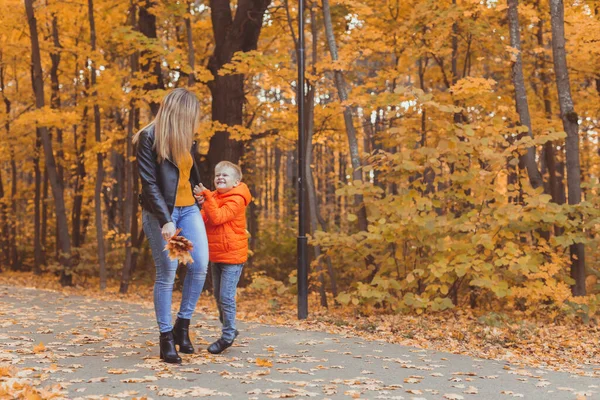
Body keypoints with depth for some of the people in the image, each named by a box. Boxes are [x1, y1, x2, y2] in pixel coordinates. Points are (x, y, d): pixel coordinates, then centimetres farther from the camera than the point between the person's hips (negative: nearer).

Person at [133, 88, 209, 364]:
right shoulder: (149, 137, -8)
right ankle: (166, 338, 5)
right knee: (167, 273, -5)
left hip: (188, 208, 6)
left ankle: (182, 326, 8)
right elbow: (149, 182, -14)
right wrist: (165, 220, -21)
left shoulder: (185, 139, 13)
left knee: (200, 266, -7)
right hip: (160, 212, -6)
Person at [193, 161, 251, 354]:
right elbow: (204, 222, 6)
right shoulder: (213, 197, 11)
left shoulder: (236, 200, -14)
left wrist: (207, 197, -26)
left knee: (226, 297, -8)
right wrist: (202, 205, -10)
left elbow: (217, 217, -27)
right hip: (215, 256, 8)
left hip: (232, 257, -8)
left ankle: (228, 335, 4)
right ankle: (228, 329, 29)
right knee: (218, 296, 15)